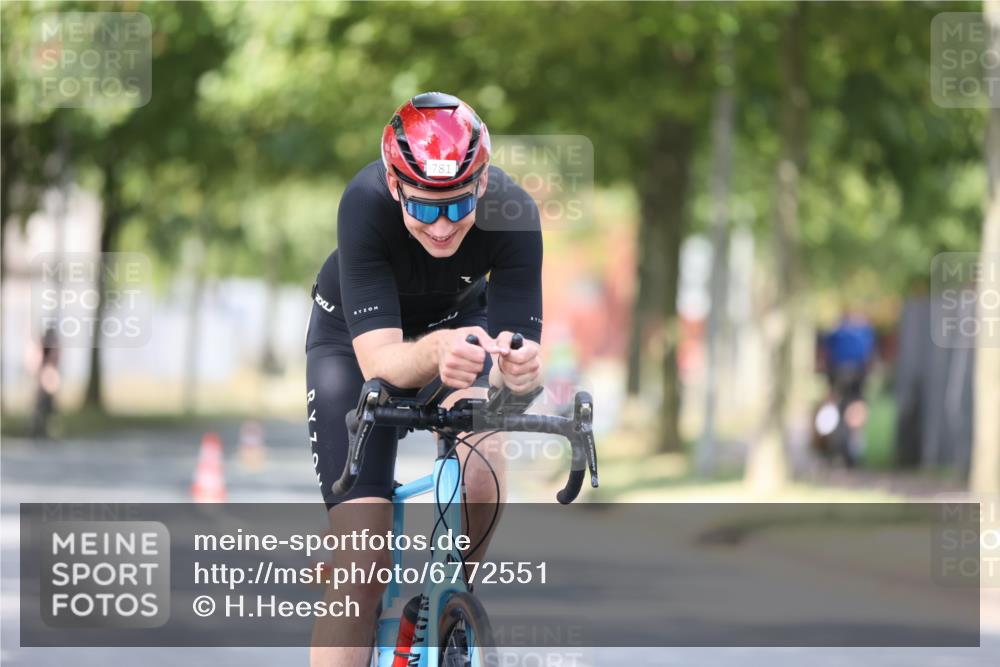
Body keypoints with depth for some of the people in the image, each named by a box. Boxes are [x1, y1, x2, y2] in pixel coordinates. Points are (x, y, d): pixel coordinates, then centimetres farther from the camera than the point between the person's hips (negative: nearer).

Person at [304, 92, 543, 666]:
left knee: (482, 467, -30)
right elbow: (378, 361, -43)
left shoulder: (513, 213, -33)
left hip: (460, 319, 2)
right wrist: (436, 352, -64)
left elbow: (523, 352, -34)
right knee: (363, 565, -15)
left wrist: (519, 369, -58)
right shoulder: (366, 203, -38)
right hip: (356, 335, -2)